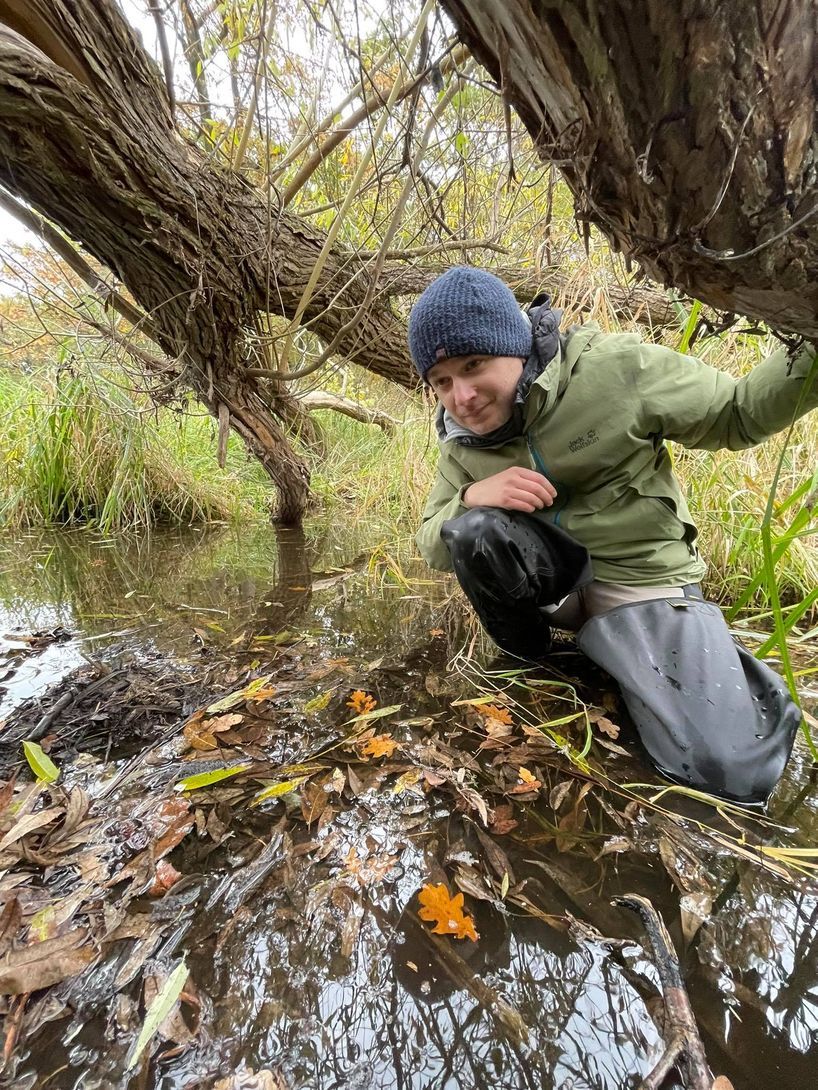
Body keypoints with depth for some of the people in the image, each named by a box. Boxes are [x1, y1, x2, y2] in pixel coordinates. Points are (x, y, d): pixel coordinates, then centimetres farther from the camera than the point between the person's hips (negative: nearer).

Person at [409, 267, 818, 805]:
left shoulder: (613, 368, -15)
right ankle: (525, 656, -4)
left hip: (640, 577, -2)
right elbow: (434, 546, 0)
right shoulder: (462, 444, -2)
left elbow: (736, 414, -4)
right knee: (471, 529, -29)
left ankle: (726, 667, 15)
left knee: (730, 770, -19)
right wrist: (471, 498, -21)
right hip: (547, 580, 3)